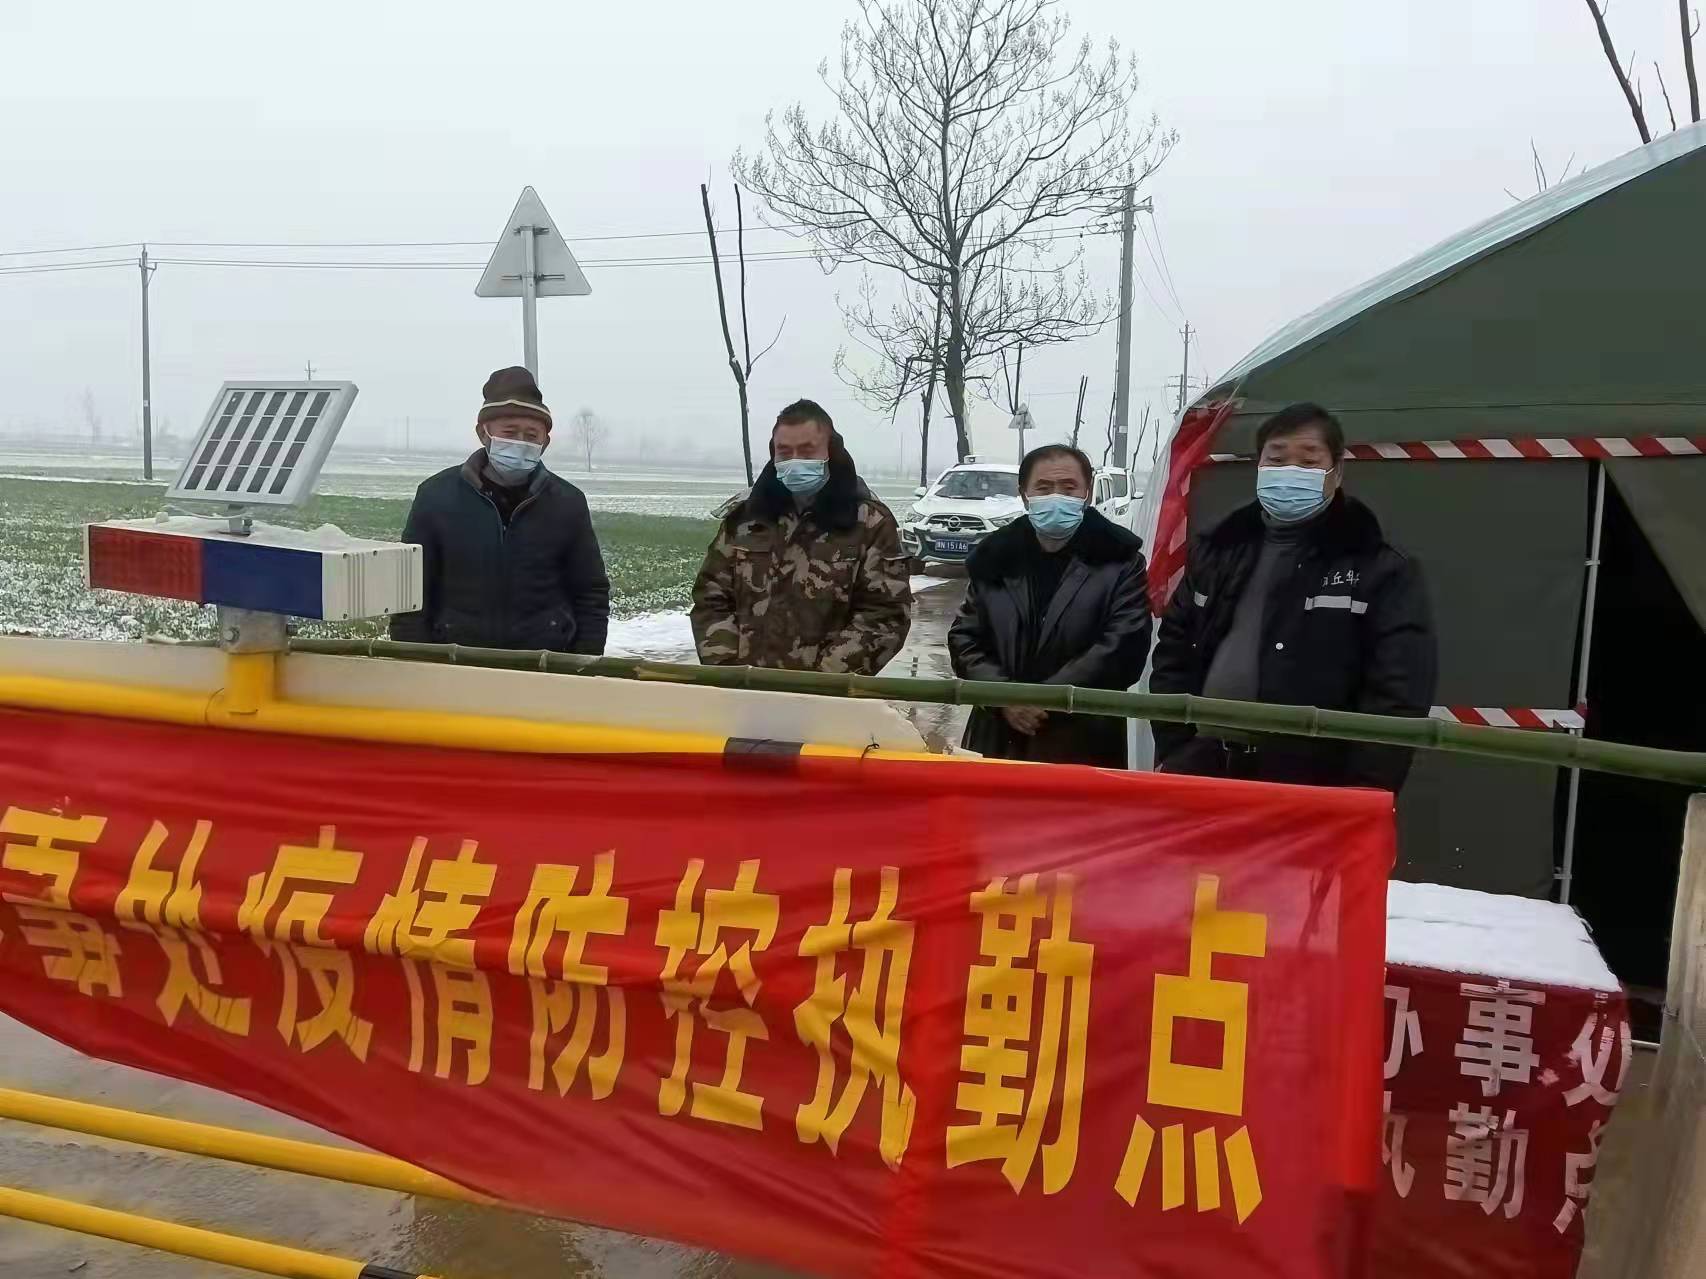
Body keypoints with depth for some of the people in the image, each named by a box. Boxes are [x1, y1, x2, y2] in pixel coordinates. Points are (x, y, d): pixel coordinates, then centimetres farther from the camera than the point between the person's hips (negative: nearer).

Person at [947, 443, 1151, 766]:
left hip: (1084, 746, -3)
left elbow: (1123, 648, -12)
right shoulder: (994, 557, 8)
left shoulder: (1119, 560, -2)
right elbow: (964, 638, 7)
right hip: (998, 739, 3)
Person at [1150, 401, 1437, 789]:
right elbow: (1173, 655, 13)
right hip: (1202, 775, 4)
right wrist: (1173, 754, 4)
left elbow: (1396, 696, -9)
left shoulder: (1380, 570, -2)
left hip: (1312, 791, -4)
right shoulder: (1217, 553, 11)